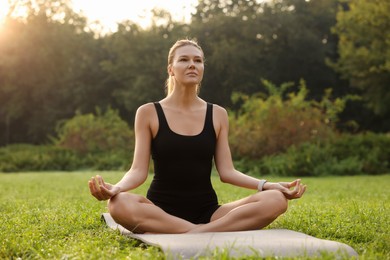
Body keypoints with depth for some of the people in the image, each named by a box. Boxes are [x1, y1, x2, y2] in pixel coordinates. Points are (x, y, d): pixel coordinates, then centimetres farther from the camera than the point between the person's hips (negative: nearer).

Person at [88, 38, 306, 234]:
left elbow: (227, 172, 5)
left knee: (276, 200, -23)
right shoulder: (148, 113, 2)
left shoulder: (217, 114, 9)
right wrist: (116, 188, -27)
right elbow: (139, 171, -4)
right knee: (119, 205, -37)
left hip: (207, 211, 3)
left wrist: (267, 185, -12)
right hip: (161, 210, -2)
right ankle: (212, 232, -33)